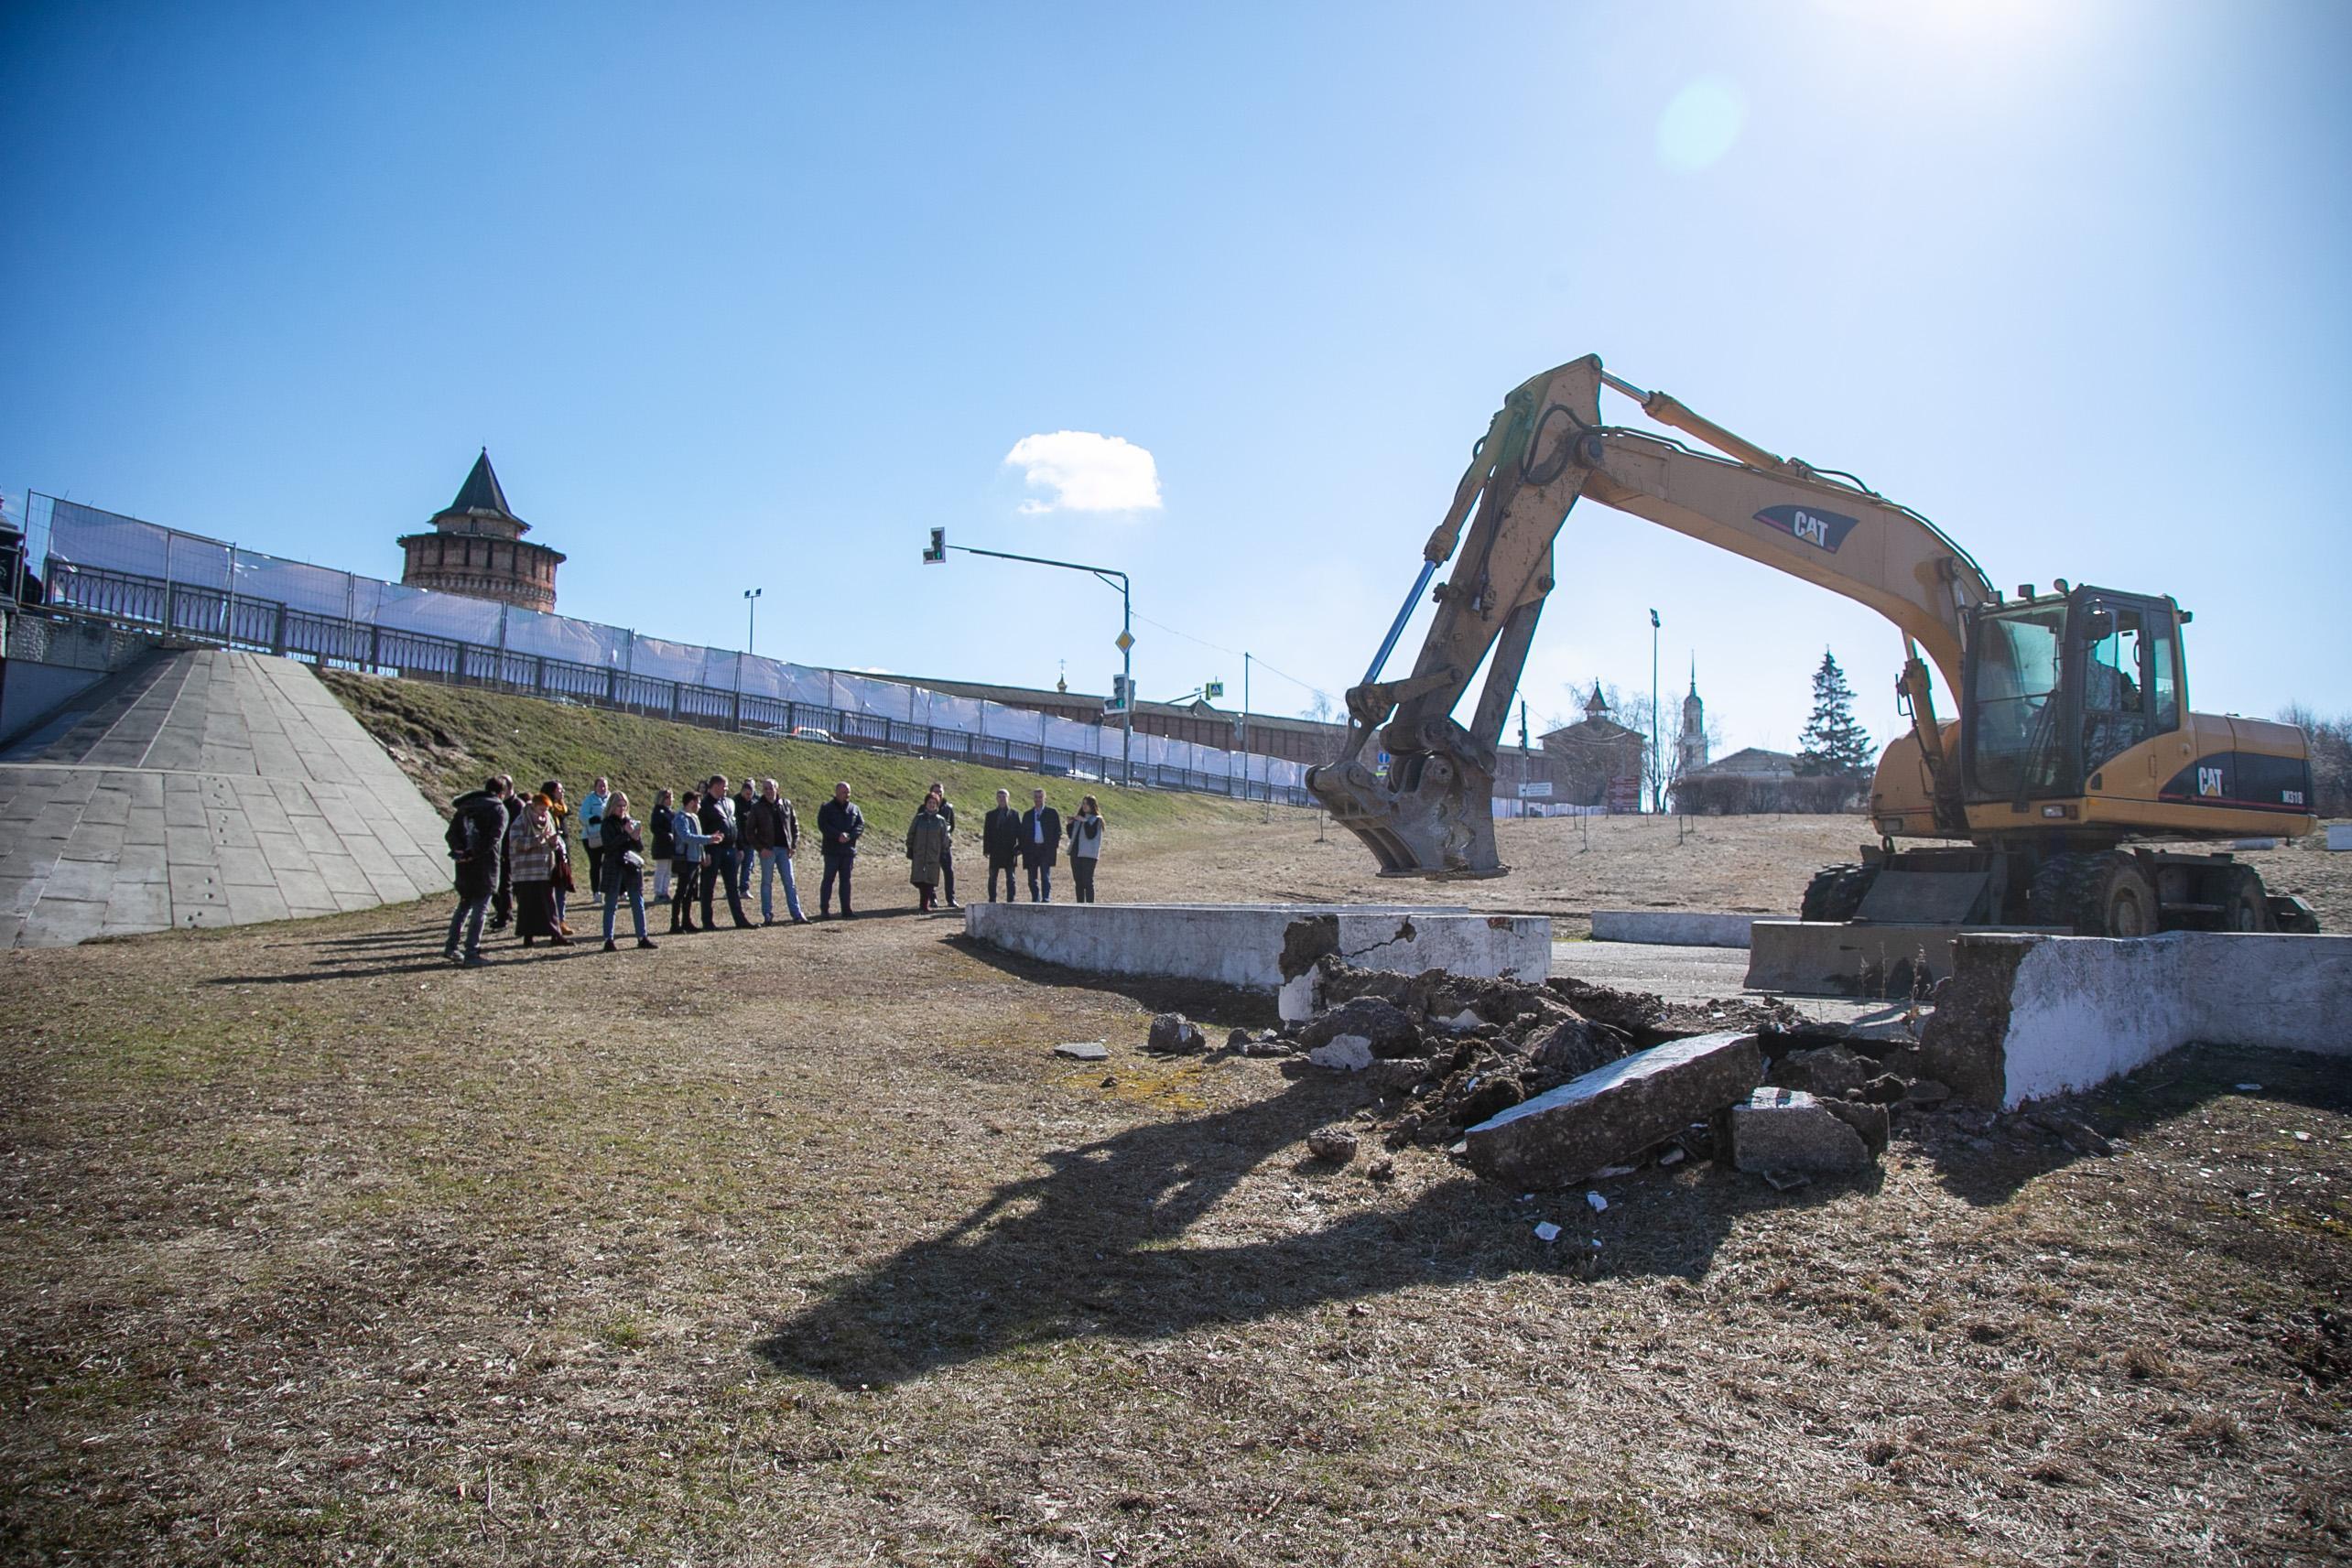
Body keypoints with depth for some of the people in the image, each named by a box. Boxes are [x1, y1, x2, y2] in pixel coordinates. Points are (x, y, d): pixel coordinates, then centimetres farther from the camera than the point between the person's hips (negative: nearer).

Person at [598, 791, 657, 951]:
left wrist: (637, 838, -11)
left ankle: (642, 937, 11)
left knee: (638, 904, 6)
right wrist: (627, 834, -20)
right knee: (611, 905, 0)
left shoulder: (631, 822, 11)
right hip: (614, 868, -4)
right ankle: (608, 939, 4)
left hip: (632, 867, 4)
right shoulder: (607, 824, -1)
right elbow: (609, 845, -15)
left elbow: (640, 848, 10)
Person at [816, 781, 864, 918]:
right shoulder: (826, 808, 1)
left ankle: (846, 910, 9)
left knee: (846, 880, 7)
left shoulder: (854, 809, 12)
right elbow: (823, 825, -10)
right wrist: (838, 835, -20)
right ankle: (824, 910, 1)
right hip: (832, 850, -4)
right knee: (828, 879, -2)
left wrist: (849, 836, -14)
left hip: (848, 850, 4)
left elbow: (861, 824, 3)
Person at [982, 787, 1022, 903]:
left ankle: (1011, 900, 3)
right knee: (992, 878, 5)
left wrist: (1019, 849, -4)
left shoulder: (1014, 814, 6)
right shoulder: (990, 815, 9)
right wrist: (986, 850, -2)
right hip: (995, 852, 1)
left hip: (1010, 851, -1)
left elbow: (1019, 832, 5)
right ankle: (992, 901, 11)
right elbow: (987, 833, 6)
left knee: (1010, 878, 0)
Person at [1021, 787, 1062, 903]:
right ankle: (1035, 901, 13)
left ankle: (1046, 900, -8)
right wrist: (1022, 849, 3)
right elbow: (1023, 833, 13)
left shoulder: (1052, 813, 6)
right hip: (1031, 849, 3)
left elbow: (1058, 831, 4)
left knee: (1045, 877, -8)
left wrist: (1056, 846, -6)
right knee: (1032, 878, 5)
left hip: (1046, 849, -3)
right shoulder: (1027, 814, 15)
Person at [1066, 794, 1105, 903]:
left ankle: (1090, 905, -9)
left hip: (1088, 855, -6)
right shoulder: (1078, 819, 17)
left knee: (1088, 882, -9)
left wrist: (1085, 822, -20)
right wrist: (1070, 824, 2)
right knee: (1078, 882, 8)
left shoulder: (1096, 820, -2)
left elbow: (1091, 835, -15)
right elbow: (1071, 836, 17)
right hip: (1075, 853, 6)